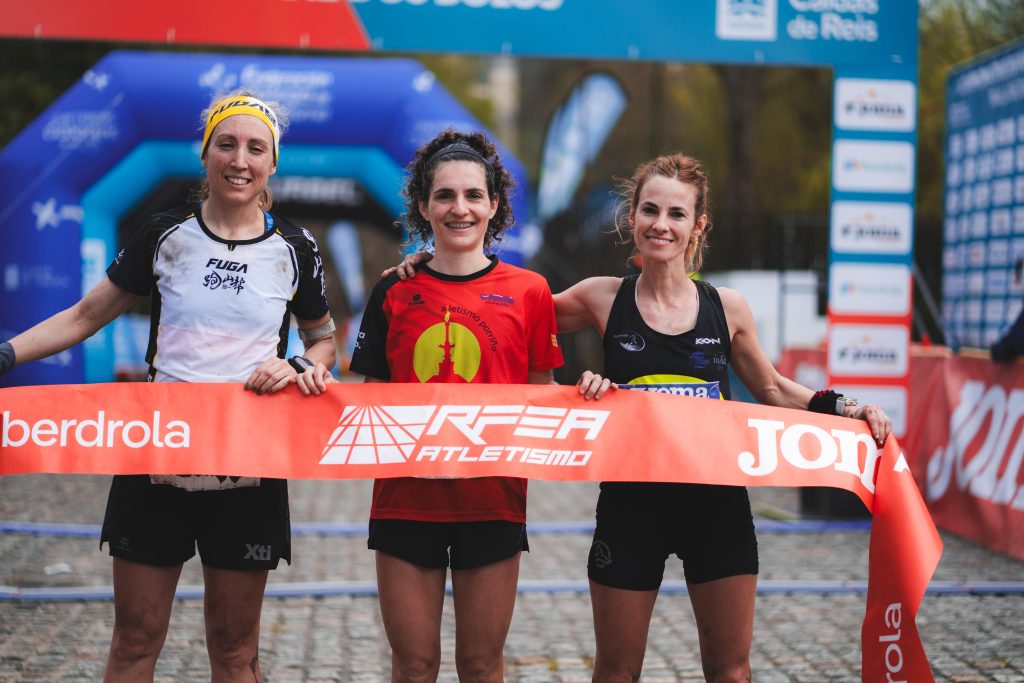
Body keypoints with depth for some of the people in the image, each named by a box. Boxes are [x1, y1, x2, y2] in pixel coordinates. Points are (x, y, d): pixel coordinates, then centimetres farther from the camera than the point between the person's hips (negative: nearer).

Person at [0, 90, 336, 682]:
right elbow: (87, 316, 6)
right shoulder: (165, 235, 2)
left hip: (249, 468, 0)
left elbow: (323, 340, 15)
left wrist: (298, 367, -7)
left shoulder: (294, 249, 3)